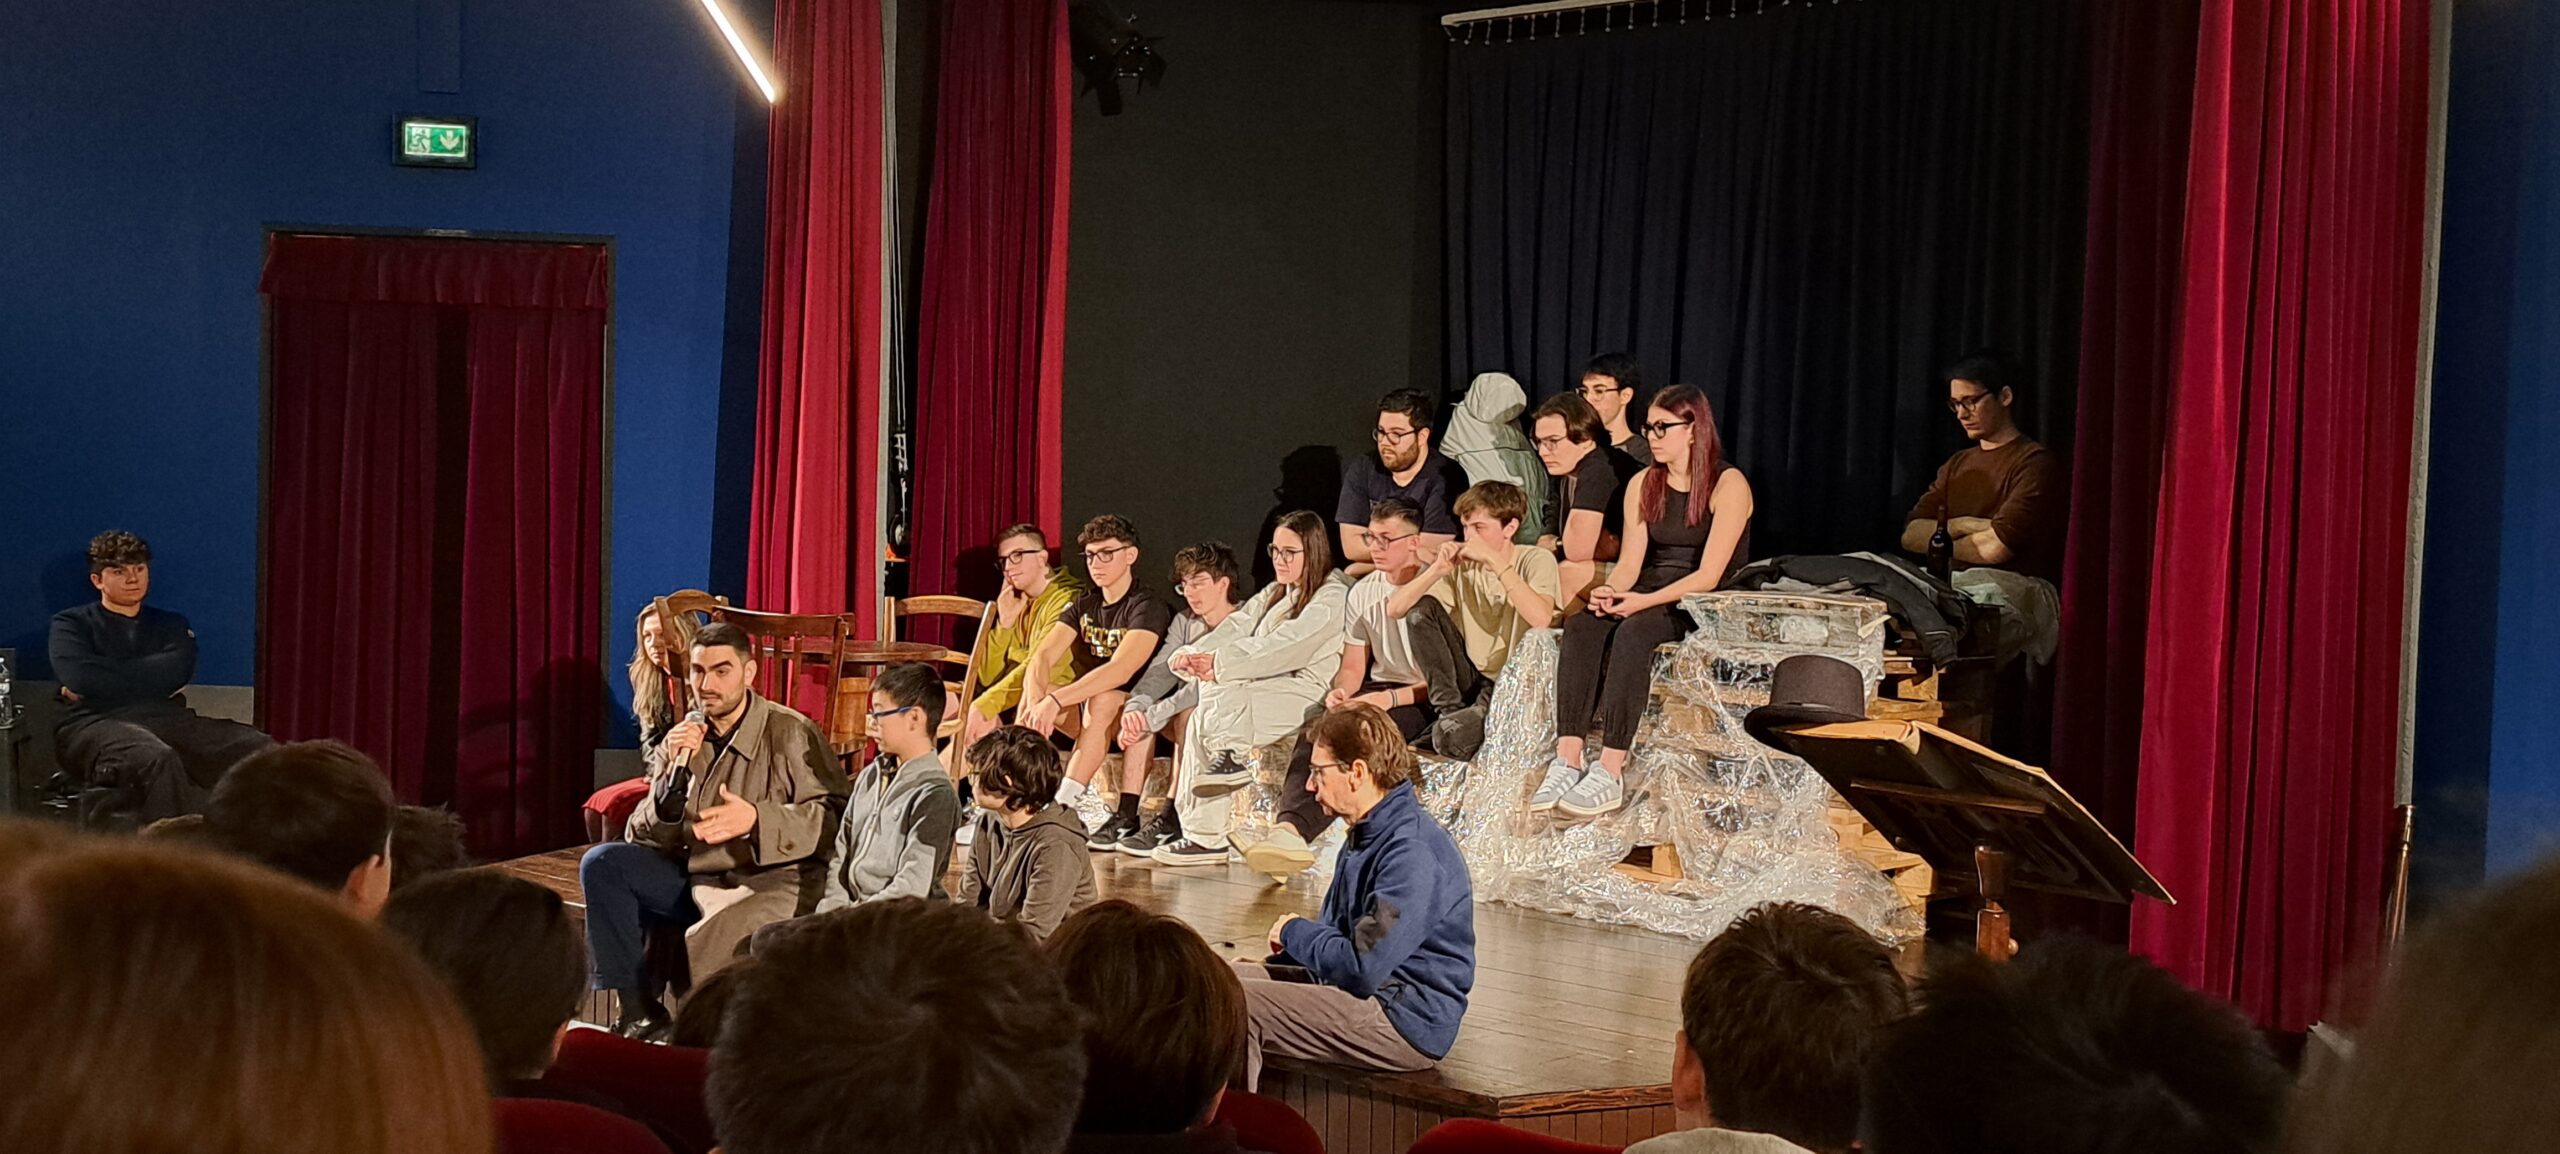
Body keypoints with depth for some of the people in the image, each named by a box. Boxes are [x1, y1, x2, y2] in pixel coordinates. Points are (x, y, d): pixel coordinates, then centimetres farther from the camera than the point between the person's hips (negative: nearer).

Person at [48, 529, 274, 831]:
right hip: (96, 722, -4)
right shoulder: (72, 624, 17)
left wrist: (103, 683, 1)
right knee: (158, 759, -42)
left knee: (263, 751, -25)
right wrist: (152, 680, 1)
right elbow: (79, 678, -5)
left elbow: (177, 673, 3)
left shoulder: (172, 624, 25)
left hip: (167, 719, 4)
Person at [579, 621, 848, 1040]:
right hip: (693, 876, 7)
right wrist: (676, 771, -9)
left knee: (711, 938, -36)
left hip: (771, 882, -7)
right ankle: (639, 1011, -10)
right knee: (602, 863, -11)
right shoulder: (689, 735, 10)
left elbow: (835, 815, -15)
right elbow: (643, 837, 7)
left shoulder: (790, 733, -7)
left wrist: (758, 819, -27)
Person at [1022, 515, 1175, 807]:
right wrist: (1035, 700, -28)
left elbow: (1121, 671, -30)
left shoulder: (1148, 607, -14)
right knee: (1032, 697, -14)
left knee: (1102, 700, -36)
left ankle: (1064, 803, -40)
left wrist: (1055, 700, -38)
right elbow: (1043, 656, -6)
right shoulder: (1084, 606, 8)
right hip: (1091, 714, 7)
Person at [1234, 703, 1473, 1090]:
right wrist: (1283, 953, 3)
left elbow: (1361, 968, -25)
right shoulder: (1366, 836, 13)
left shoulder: (1413, 852, -21)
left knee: (1236, 1004, -19)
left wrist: (1295, 932, -7)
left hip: (1408, 1025, -10)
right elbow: (1335, 934, 22)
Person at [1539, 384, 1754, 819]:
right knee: (1580, 625, -26)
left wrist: (1645, 601, -27)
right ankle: (1567, 761, -36)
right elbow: (1630, 561, 6)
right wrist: (1610, 592, -18)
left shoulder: (1728, 485, -8)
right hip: (1648, 599, 6)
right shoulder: (1643, 485, 12)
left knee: (1633, 632, -36)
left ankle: (1610, 773, -42)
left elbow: (1709, 575, -16)